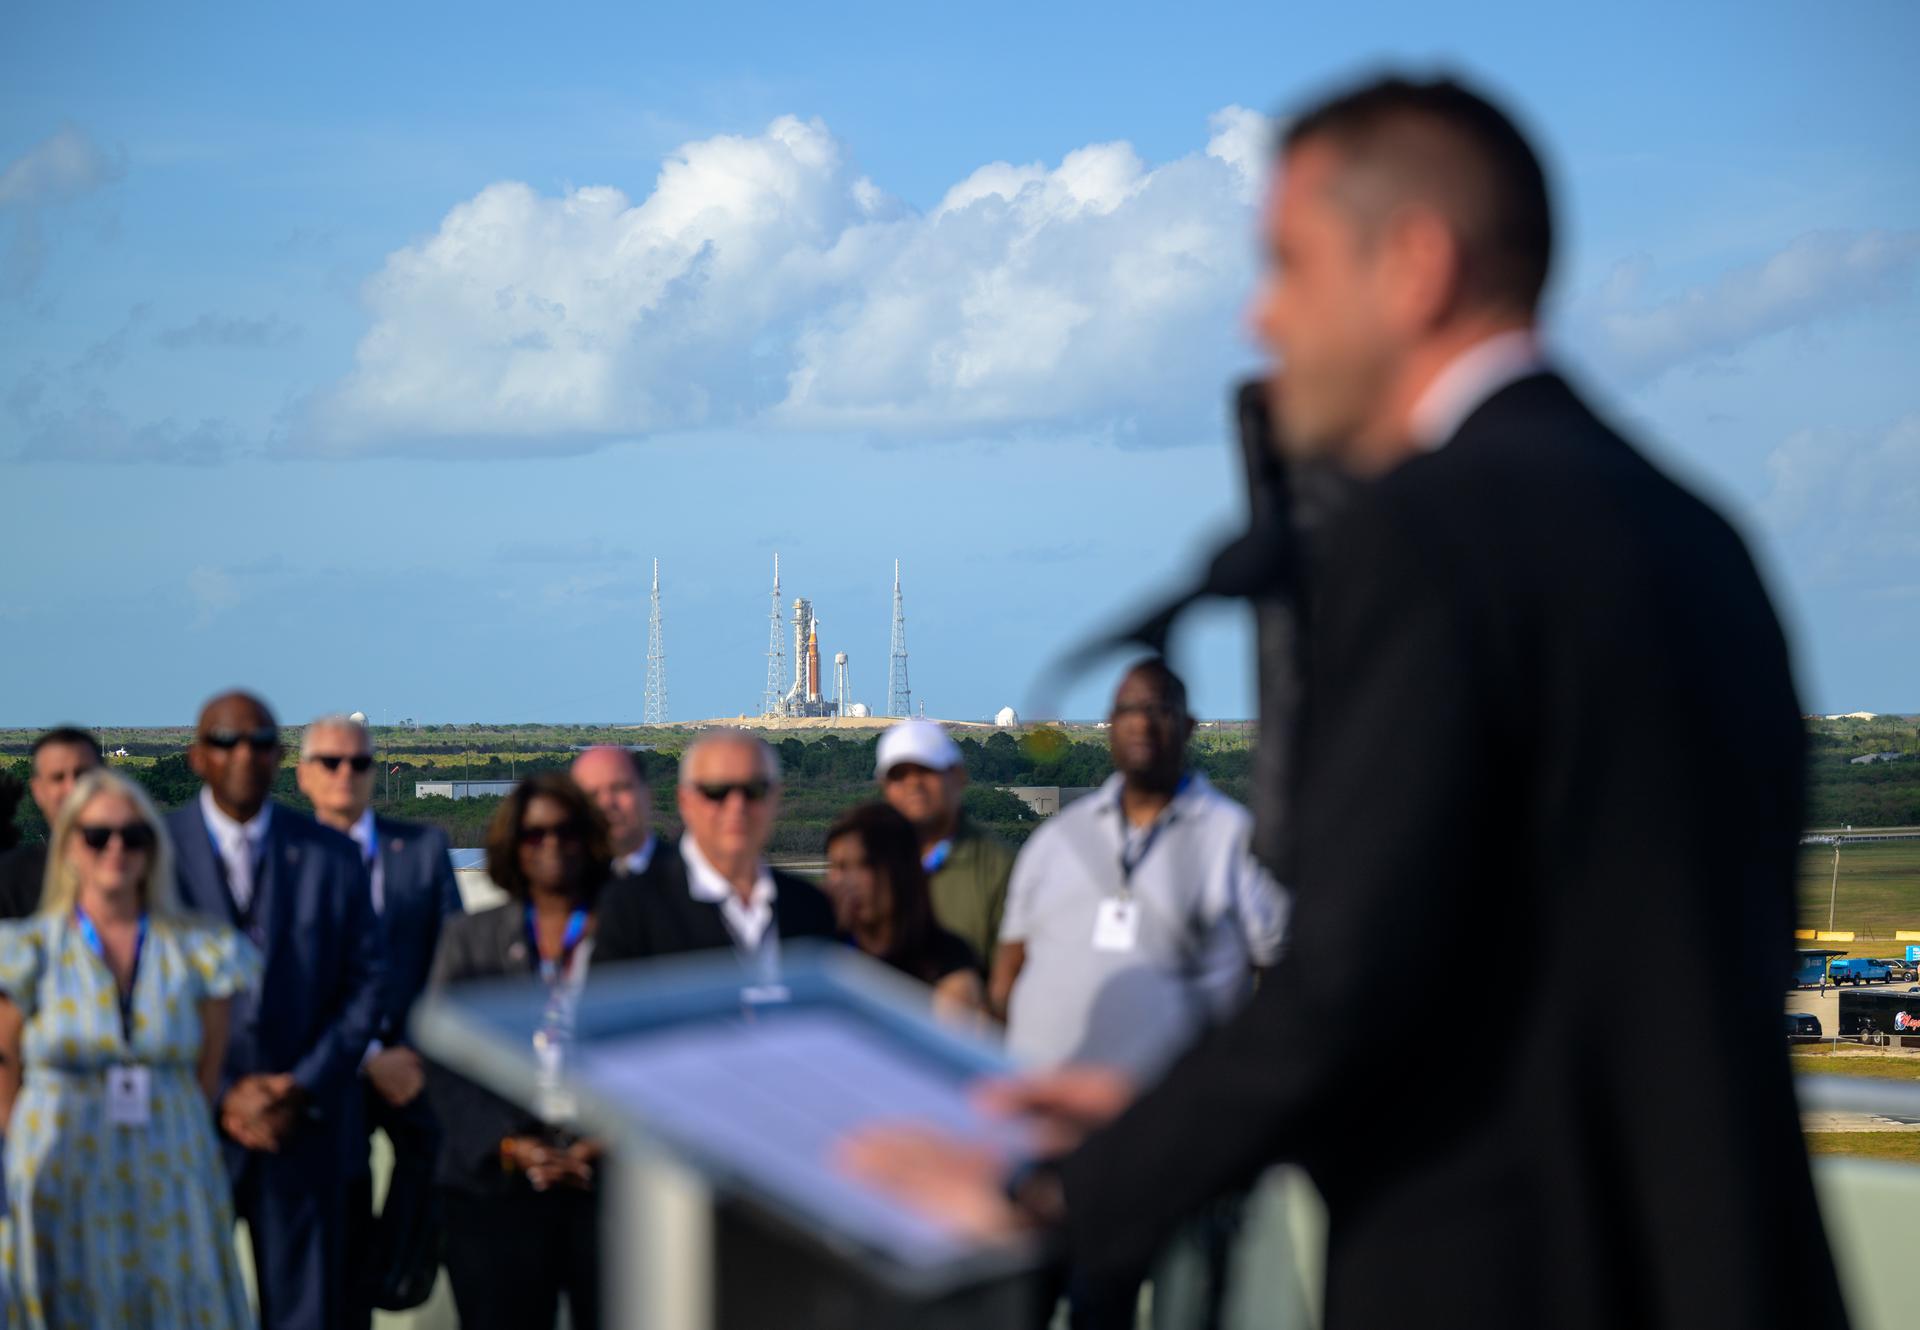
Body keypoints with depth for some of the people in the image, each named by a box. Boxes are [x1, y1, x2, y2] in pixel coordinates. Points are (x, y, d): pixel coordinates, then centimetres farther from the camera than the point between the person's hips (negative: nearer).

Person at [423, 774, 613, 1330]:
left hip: (610, 1179, -1)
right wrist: (510, 1146, -6)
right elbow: (445, 1064, 8)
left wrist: (608, 1144, -10)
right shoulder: (469, 939, 15)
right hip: (497, 1190, 1)